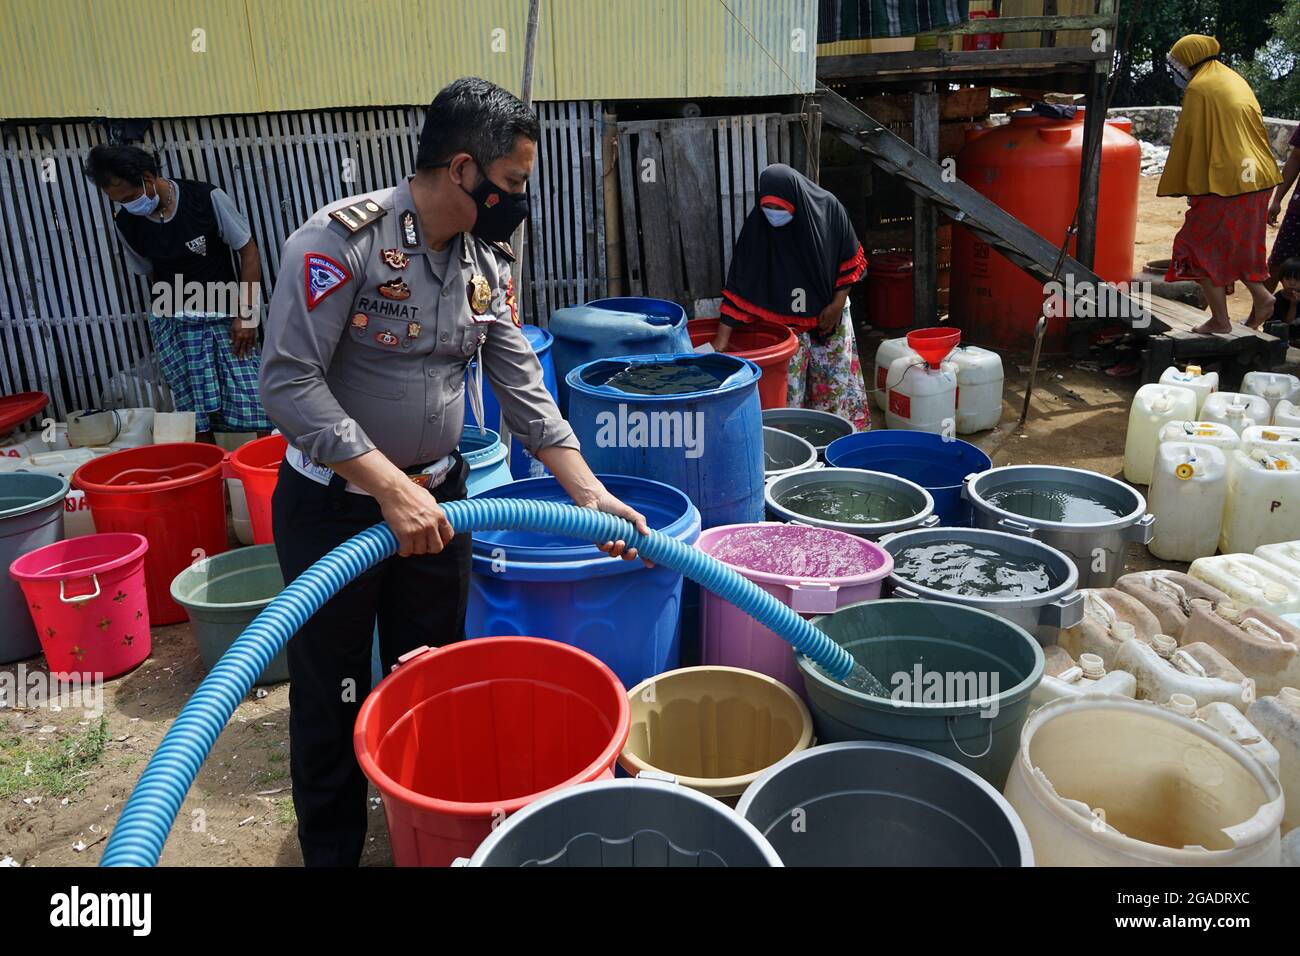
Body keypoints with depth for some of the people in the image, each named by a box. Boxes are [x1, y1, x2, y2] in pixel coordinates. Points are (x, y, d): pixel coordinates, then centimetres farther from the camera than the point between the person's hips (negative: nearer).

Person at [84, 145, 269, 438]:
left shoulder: (206, 198, -10)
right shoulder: (126, 222, 1)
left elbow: (248, 250, -4)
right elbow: (149, 272, 14)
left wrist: (246, 314, -8)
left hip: (226, 317, -2)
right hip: (173, 323, 2)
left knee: (254, 408, -10)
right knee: (196, 419, -4)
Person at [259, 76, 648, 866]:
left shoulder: (489, 262, 0)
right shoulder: (343, 240, -19)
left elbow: (525, 390, 3)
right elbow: (289, 383, -23)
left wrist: (592, 496, -2)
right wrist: (391, 489, -26)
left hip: (436, 497, 6)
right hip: (335, 506, -5)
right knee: (333, 698, 9)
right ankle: (331, 852, 30)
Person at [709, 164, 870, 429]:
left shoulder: (828, 208, -15)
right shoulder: (757, 224, -18)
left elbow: (850, 259, -1)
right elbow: (739, 283, -18)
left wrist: (838, 302, -6)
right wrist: (722, 337, -21)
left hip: (829, 315, 2)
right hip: (784, 322, -1)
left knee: (837, 379, 9)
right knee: (786, 386, -1)